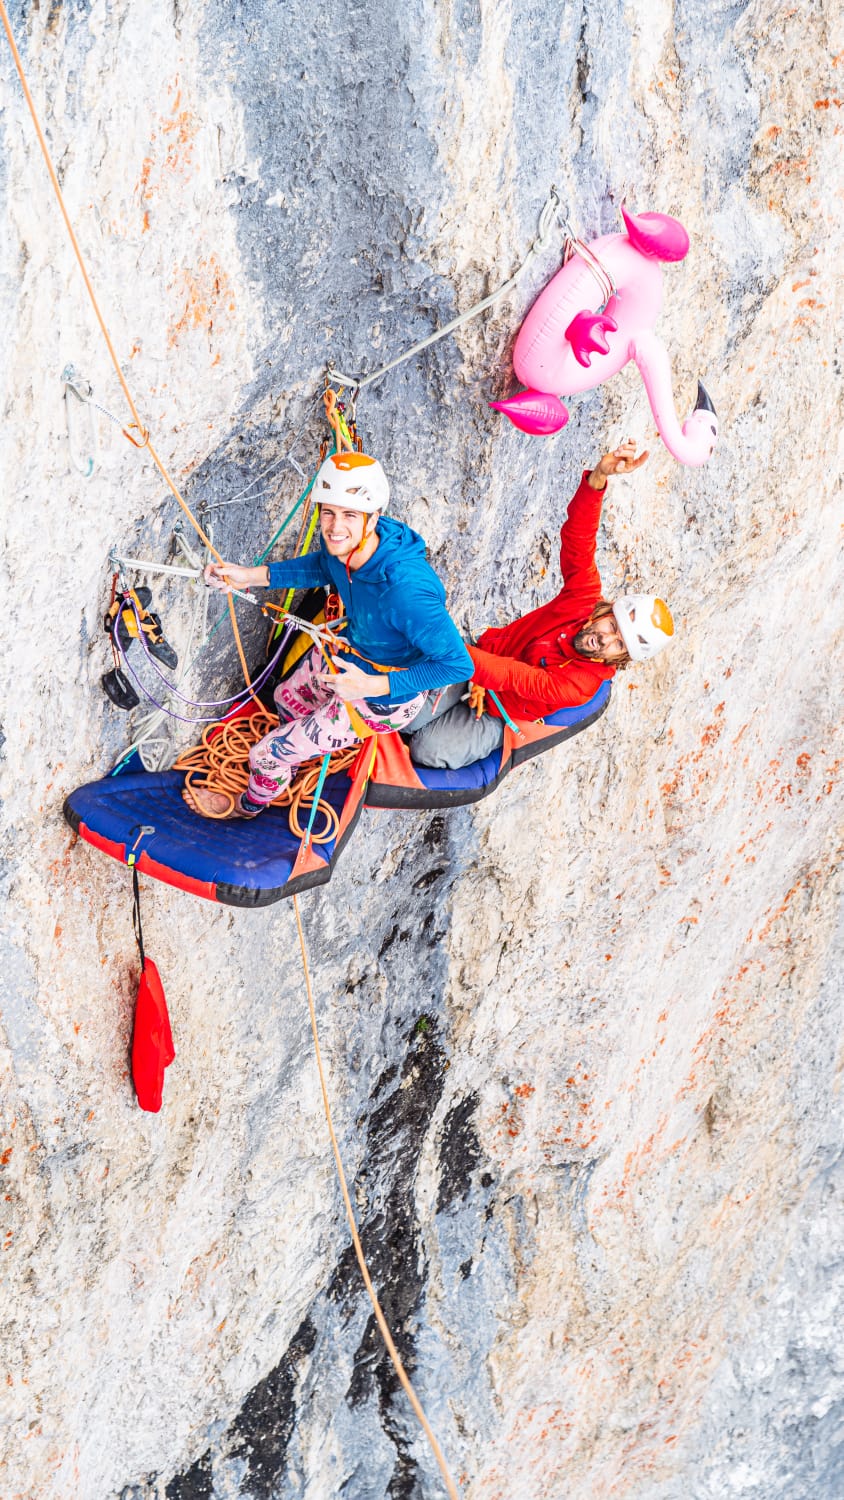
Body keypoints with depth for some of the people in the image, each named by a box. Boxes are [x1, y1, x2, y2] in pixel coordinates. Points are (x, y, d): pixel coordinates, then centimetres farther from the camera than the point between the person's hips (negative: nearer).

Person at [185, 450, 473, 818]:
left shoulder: (406, 591, -44)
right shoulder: (341, 543, -21)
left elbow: (458, 664, -35)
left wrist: (371, 685, -36)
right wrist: (251, 576, -6)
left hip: (383, 699, -7)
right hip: (344, 653, 7)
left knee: (268, 756, 8)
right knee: (287, 697, 33)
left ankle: (249, 805, 44)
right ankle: (291, 768, 66)